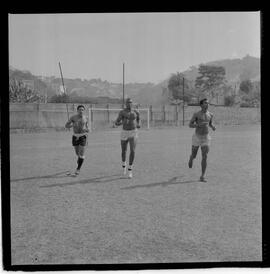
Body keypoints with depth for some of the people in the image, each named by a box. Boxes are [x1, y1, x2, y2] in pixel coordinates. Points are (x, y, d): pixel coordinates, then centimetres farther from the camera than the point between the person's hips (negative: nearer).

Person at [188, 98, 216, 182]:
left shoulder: (210, 114, 2)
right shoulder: (196, 114, -9)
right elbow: (190, 125, -6)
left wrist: (213, 127, -5)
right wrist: (199, 125, -25)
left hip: (206, 138, 1)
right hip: (197, 137, -1)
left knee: (204, 157, -9)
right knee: (194, 155, 12)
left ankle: (202, 176, -2)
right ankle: (191, 159, 52)